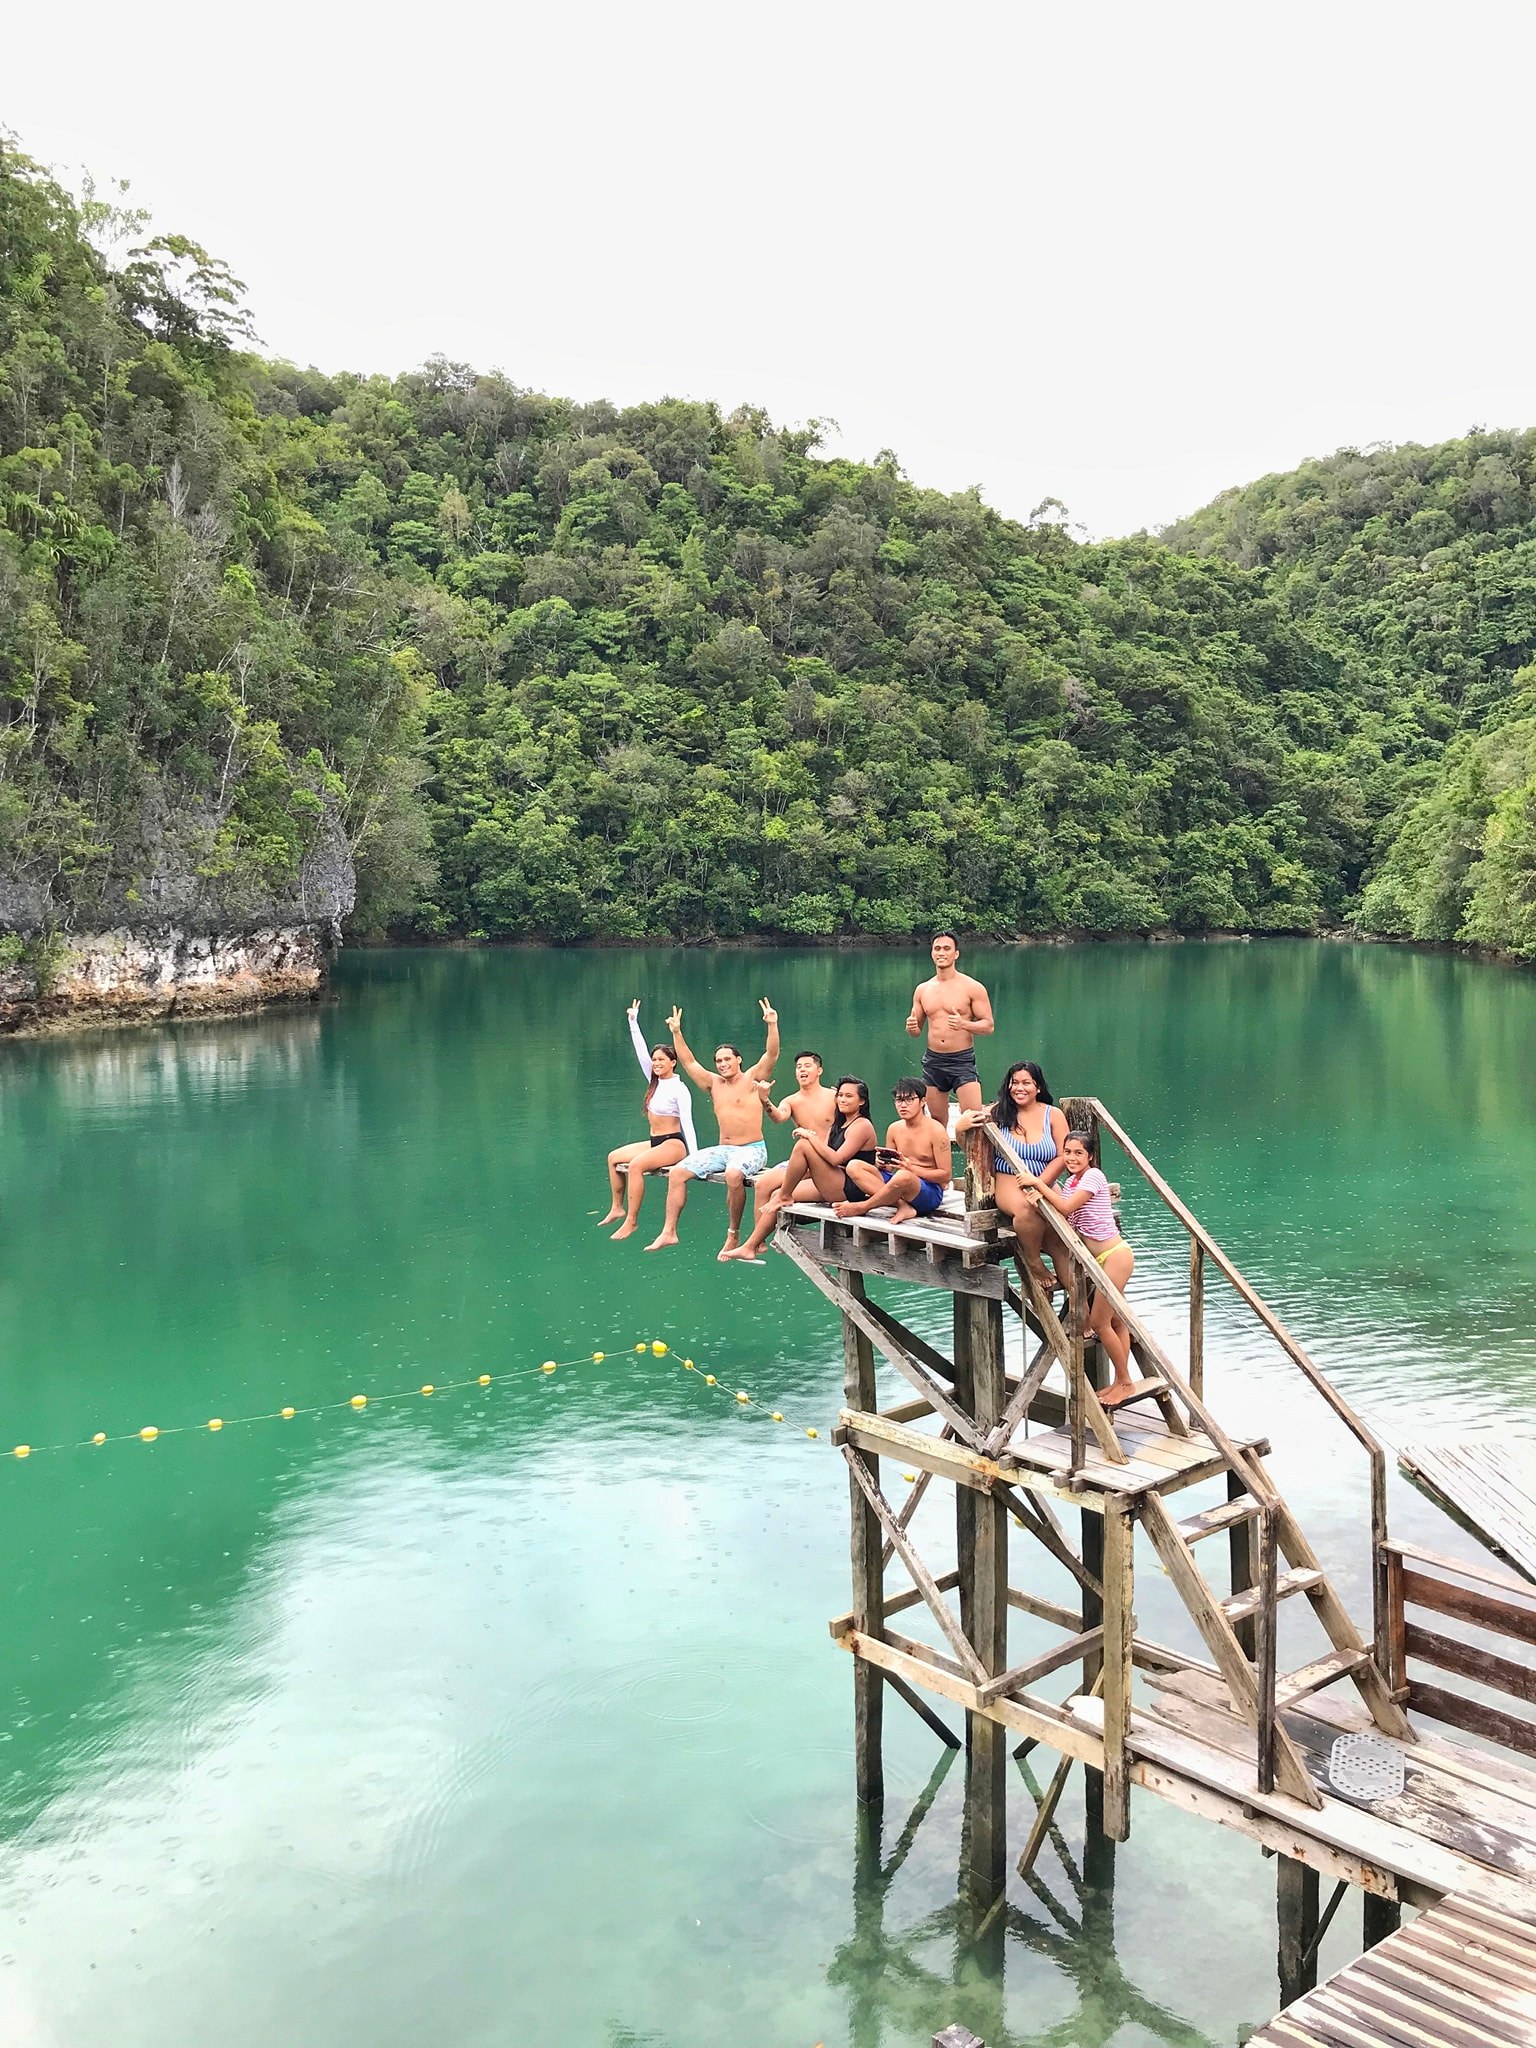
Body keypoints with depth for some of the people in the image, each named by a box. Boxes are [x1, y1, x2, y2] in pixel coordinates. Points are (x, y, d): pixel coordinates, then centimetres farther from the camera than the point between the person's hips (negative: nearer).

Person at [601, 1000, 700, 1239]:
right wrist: (633, 1021, 2)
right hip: (654, 1142, 9)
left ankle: (631, 1220, -26)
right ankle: (617, 1207, 14)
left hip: (674, 1144, -9)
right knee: (614, 1157, 9)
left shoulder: (680, 1089, -13)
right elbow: (640, 1050, 6)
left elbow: (687, 1123, -19)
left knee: (636, 1165, -30)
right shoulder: (654, 1081, 7)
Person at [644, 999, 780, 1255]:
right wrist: (677, 1033, 7)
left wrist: (772, 1025, -27)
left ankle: (733, 1235, -26)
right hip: (723, 1149, 6)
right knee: (677, 1172, -9)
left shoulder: (752, 1078, -1)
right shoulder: (714, 1083, 13)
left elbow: (772, 1055, -14)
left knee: (734, 1174, -40)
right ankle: (669, 1231, -6)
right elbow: (689, 1062, 15)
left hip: (752, 1149, -6)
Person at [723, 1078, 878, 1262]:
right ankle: (750, 1247, 7)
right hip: (832, 1188, 10)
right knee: (776, 1196, 4)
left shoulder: (862, 1126, -9)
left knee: (803, 1146, -21)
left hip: (850, 1189, -10)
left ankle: (785, 1196, -6)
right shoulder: (839, 1125, 19)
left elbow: (836, 1159, -21)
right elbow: (824, 1162, 15)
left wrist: (811, 1137, -17)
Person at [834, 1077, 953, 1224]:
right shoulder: (894, 1129, 9)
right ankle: (902, 1205, -25)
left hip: (930, 1191, -6)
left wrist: (912, 1169, -22)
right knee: (854, 1166, -13)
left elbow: (945, 1175, -10)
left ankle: (862, 1207, -16)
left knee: (903, 1176, -42)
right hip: (900, 1186, 7)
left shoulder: (935, 1130, -8)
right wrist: (881, 1163, -8)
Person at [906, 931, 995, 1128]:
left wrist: (964, 1024, -23)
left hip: (963, 1060, -4)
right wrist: (911, 1028, -8)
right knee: (936, 1122, 11)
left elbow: (988, 1025, -4)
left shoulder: (972, 987, -4)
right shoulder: (922, 990, 9)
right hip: (933, 1061, 4)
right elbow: (916, 1031, 17)